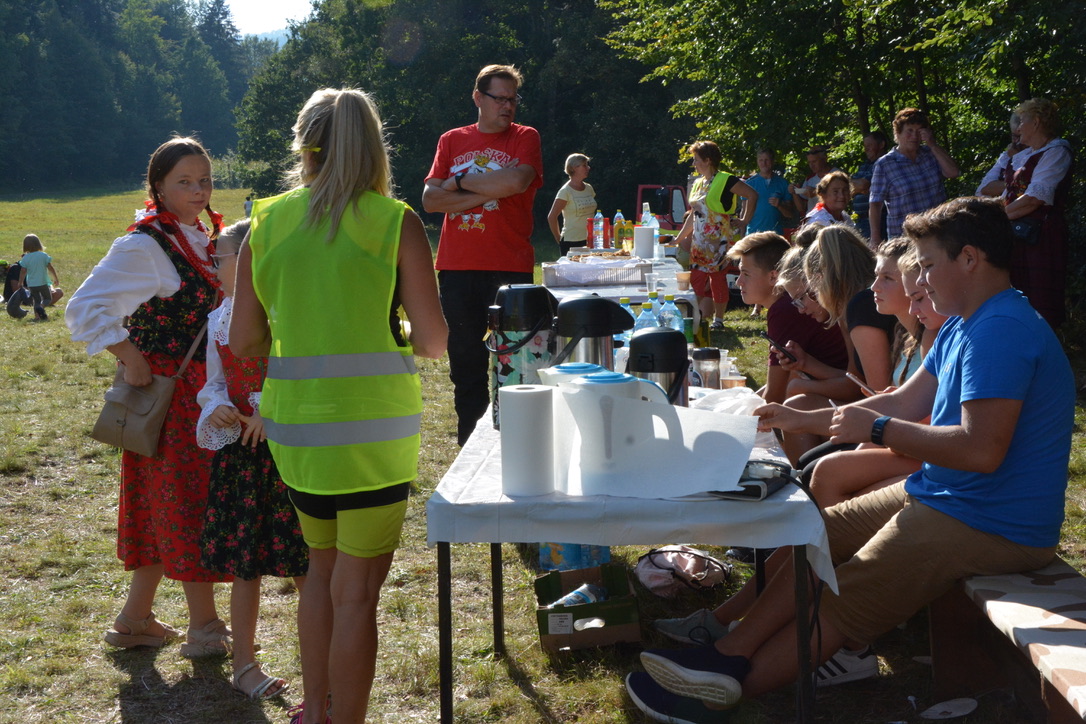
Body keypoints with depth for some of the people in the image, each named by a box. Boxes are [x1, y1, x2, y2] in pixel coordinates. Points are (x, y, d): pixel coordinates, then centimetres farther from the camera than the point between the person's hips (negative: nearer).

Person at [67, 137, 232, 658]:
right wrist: (131, 359, -21)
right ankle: (204, 627, 9)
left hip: (200, 389, 9)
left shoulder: (201, 239, 12)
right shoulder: (143, 245, -15)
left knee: (165, 503, 13)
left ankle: (136, 619, 24)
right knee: (186, 501, -2)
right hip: (167, 393, -8)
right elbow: (84, 309, -22)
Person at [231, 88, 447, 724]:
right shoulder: (395, 222, -8)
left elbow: (245, 341, 3)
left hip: (294, 426, 4)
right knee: (356, 589, 6)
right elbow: (433, 341, -9)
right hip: (373, 427, -4)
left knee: (324, 565, 24)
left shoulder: (267, 222, 2)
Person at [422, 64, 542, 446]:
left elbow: (517, 181, -16)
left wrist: (461, 181, -6)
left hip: (511, 269, -3)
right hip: (457, 269, 3)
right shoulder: (451, 141, 12)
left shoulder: (525, 138, 5)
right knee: (465, 362, 9)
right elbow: (430, 199, 0)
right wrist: (486, 192, -9)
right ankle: (469, 444, 18)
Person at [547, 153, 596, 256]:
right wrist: (558, 238, -5)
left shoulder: (589, 188, 10)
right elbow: (551, 217, -11)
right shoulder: (566, 191, -10)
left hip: (588, 241, 6)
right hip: (571, 242, -6)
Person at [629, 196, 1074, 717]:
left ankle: (730, 682, -8)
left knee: (838, 606, -13)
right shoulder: (962, 327, 13)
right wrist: (801, 418, 16)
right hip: (937, 496, 11)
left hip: (990, 525, -11)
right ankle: (724, 635, 1)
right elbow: (905, 403, 17)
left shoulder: (1001, 331, -22)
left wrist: (876, 429, -20)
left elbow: (982, 449, -30)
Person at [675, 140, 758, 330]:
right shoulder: (699, 183, 15)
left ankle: (718, 320, 8)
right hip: (700, 242, 7)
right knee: (697, 280, 4)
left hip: (719, 241, -7)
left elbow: (752, 195, -12)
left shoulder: (725, 181, -9)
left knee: (718, 279, -2)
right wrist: (679, 238, 22)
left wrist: (744, 221, -11)